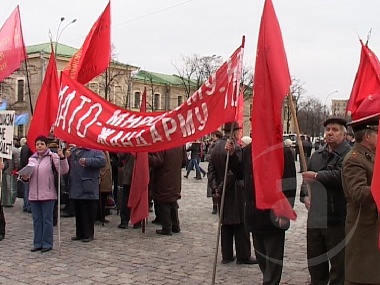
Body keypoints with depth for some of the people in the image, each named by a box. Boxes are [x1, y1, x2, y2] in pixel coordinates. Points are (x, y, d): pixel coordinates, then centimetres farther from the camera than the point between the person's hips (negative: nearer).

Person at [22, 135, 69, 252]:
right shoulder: (32, 158, 12)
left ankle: (47, 243, 10)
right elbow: (28, 175, 20)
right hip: (33, 195, 5)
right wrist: (25, 177, -3)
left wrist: (62, 157, -28)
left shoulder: (52, 157, -4)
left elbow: (64, 170, -14)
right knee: (36, 220, 12)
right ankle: (37, 243, 21)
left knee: (47, 220, 2)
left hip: (48, 194, -5)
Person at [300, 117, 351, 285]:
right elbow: (306, 177, 21)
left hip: (336, 219, -7)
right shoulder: (317, 155, 13)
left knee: (338, 264, 6)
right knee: (315, 264, 19)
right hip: (315, 217, 7)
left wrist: (317, 176, -15)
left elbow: (340, 176, -29)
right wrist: (305, 195, 3)